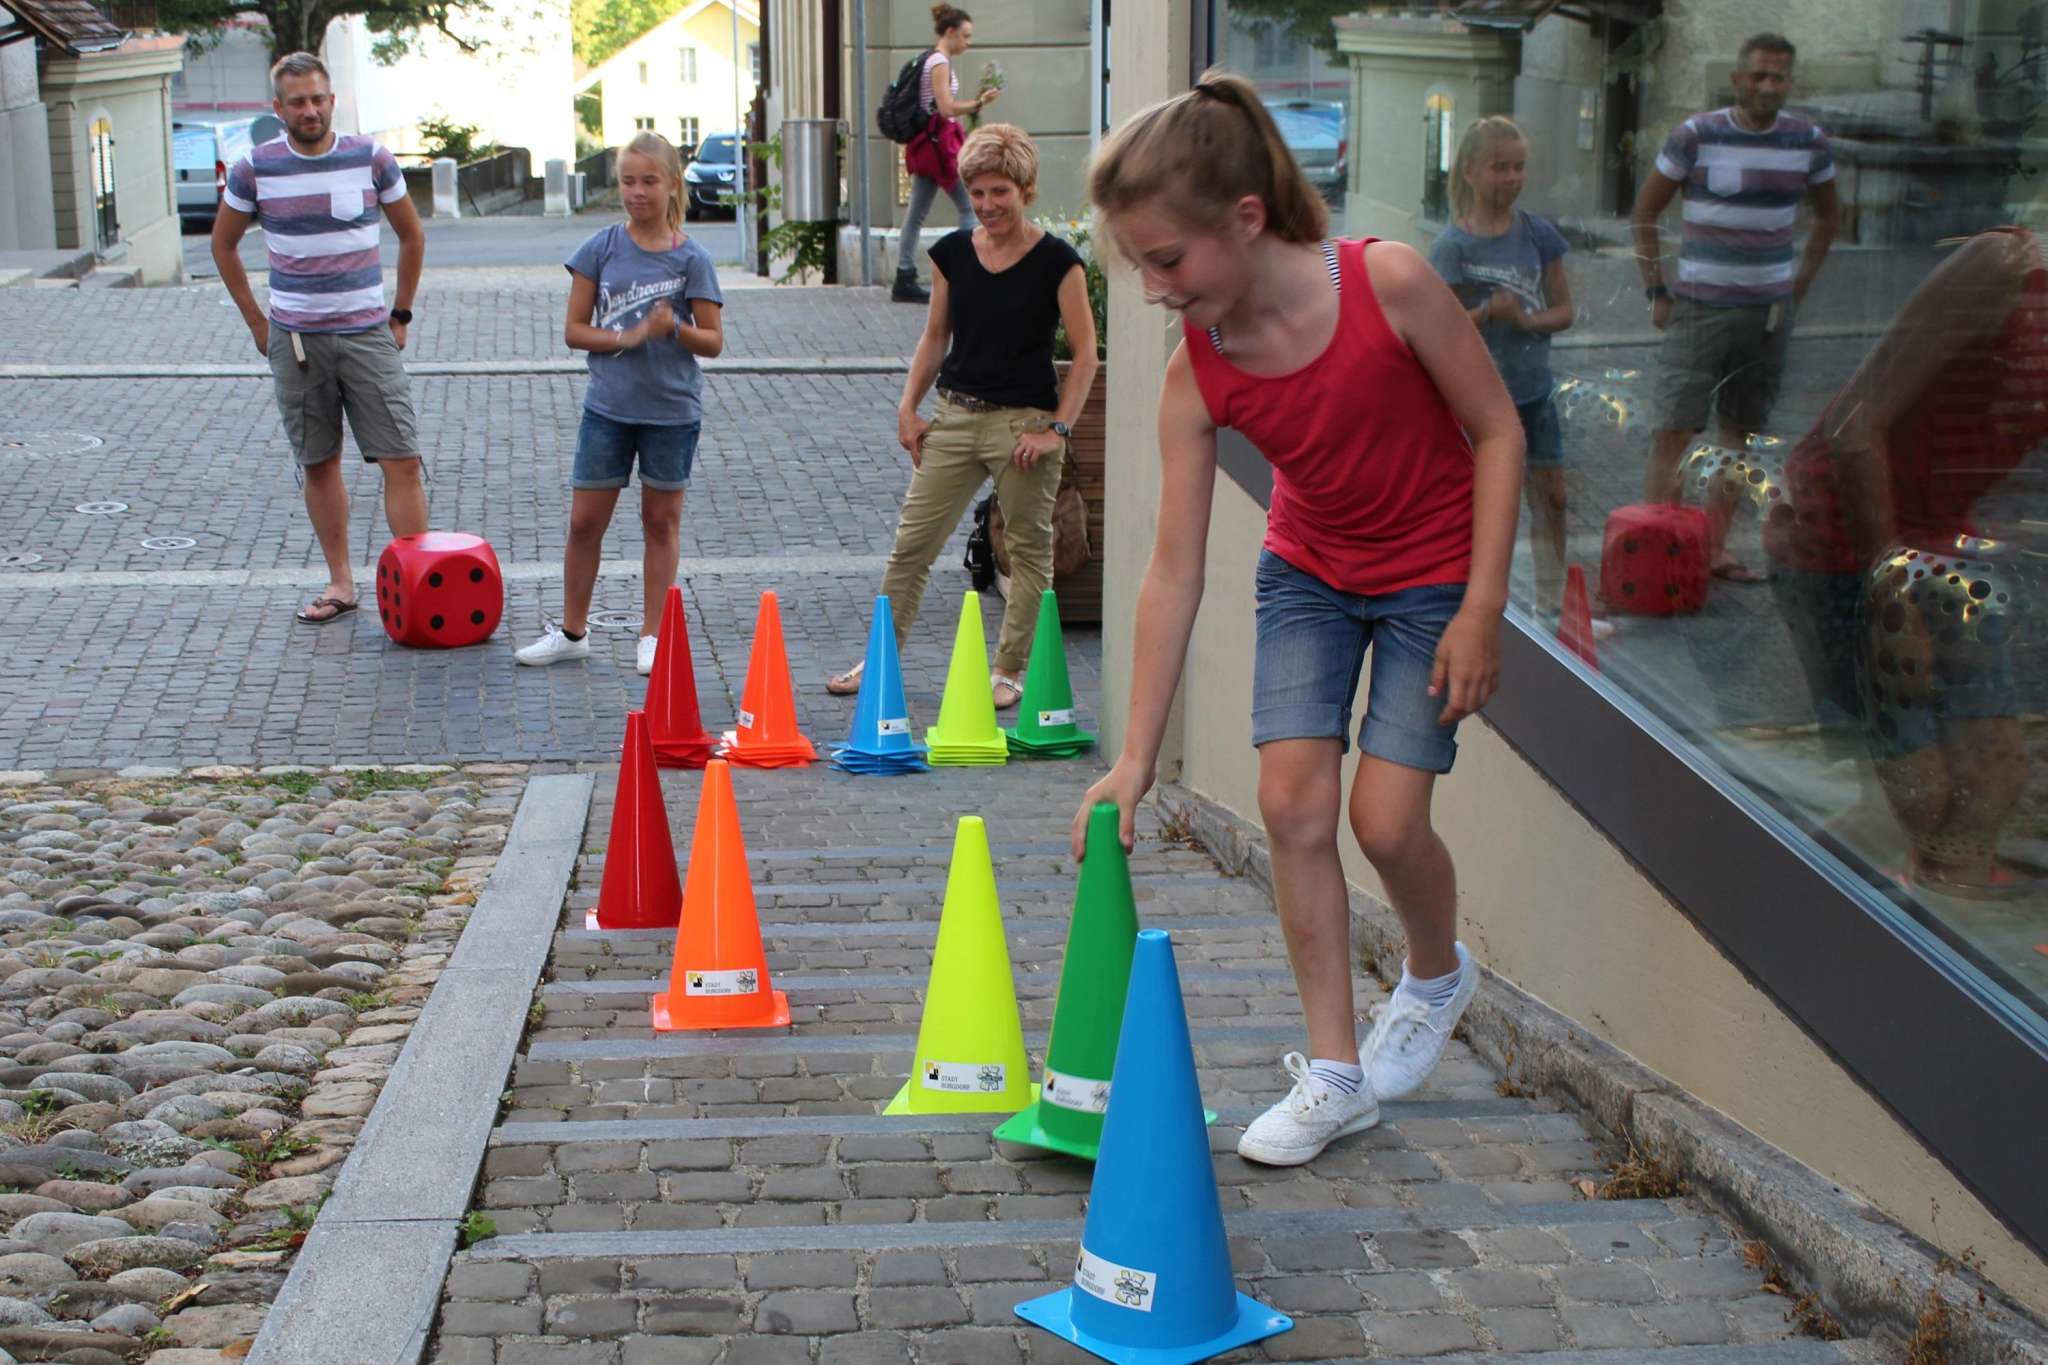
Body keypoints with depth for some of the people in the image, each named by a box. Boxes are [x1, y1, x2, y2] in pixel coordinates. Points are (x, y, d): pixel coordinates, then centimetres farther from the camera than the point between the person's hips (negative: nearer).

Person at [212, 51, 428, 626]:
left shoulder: (371, 159, 0)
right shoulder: (255, 168, 0)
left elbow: (412, 237, 12)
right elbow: (224, 244, 14)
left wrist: (401, 315, 9)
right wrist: (256, 321, 9)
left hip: (367, 335, -1)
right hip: (295, 340, 1)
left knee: (401, 461, -9)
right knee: (319, 464, 7)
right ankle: (340, 583, 16)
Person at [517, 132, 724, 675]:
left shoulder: (691, 259, -4)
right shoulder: (601, 249, -1)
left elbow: (713, 341, -3)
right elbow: (574, 330, 0)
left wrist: (675, 328, -23)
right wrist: (628, 337, -15)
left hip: (673, 410, -1)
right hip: (608, 407, 1)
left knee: (661, 520, 9)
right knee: (585, 520, 5)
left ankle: (652, 635, 19)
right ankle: (572, 632, 20)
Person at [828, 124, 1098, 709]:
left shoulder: (1057, 261, -6)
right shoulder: (952, 253, 6)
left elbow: (1085, 353, -7)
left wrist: (1058, 430, -13)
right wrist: (908, 406, 7)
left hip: (1024, 420, -4)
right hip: (955, 415, 4)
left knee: (1029, 548, 5)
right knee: (912, 542, 4)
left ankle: (1009, 671, 17)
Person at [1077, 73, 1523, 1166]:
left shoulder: (1388, 283, -28)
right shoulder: (1196, 377, -18)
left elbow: (1498, 432, -16)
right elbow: (1174, 570, -15)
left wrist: (1480, 611, -19)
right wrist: (1135, 758, -16)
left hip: (1436, 571, -3)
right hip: (1309, 571, 3)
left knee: (1384, 817, -9)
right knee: (1292, 800, -9)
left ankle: (1438, 974, 26)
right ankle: (1336, 1070, 4)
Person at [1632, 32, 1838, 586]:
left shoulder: (1808, 141, 5)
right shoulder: (1697, 135, -6)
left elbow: (1827, 216, 21)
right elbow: (1643, 214, 1)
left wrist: (1799, 286, 12)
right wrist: (1657, 293, -4)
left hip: (1769, 311, 4)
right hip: (1701, 307, -4)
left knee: (1744, 431, 8)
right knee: (1673, 431, -10)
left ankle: (1714, 547, 16)